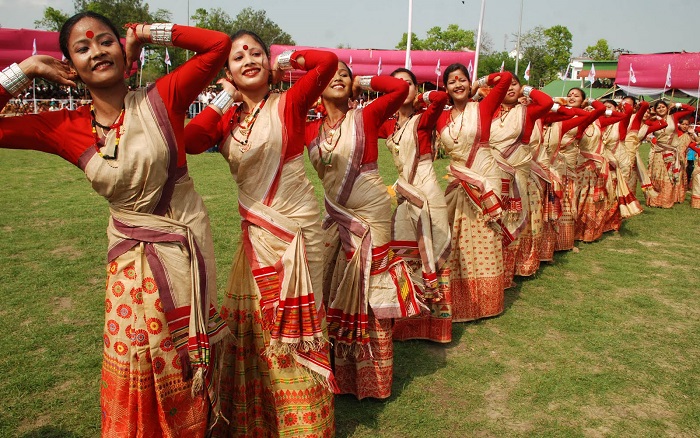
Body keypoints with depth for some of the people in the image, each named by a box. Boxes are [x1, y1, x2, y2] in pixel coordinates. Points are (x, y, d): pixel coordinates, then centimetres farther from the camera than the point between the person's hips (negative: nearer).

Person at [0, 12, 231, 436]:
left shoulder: (161, 100, -8)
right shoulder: (65, 128, -1)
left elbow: (219, 44, -9)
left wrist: (150, 32, -7)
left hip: (188, 250, -1)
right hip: (133, 262, 1)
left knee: (189, 373, 14)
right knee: (139, 384, 10)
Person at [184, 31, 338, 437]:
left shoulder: (287, 105, -6)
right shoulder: (228, 118, 8)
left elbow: (328, 61, -19)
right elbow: (190, 142, -10)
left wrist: (282, 62, -4)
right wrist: (226, 97, -3)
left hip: (294, 226, -5)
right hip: (256, 231, 5)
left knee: (291, 322, 7)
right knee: (253, 320, 13)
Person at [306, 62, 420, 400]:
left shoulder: (365, 117, -6)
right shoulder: (311, 129, 5)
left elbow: (400, 87, -17)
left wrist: (363, 83, -6)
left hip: (371, 215, -4)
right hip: (337, 219, 4)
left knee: (370, 295, 4)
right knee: (336, 295, 12)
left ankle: (372, 375, 21)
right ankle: (342, 372, 30)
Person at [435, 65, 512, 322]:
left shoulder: (483, 108, -2)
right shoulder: (442, 117, 9)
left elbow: (506, 78, -10)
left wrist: (480, 83, 3)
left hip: (486, 180, -3)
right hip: (457, 183, 4)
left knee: (484, 242, 3)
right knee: (458, 243, 6)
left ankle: (485, 300, 17)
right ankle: (460, 300, 19)